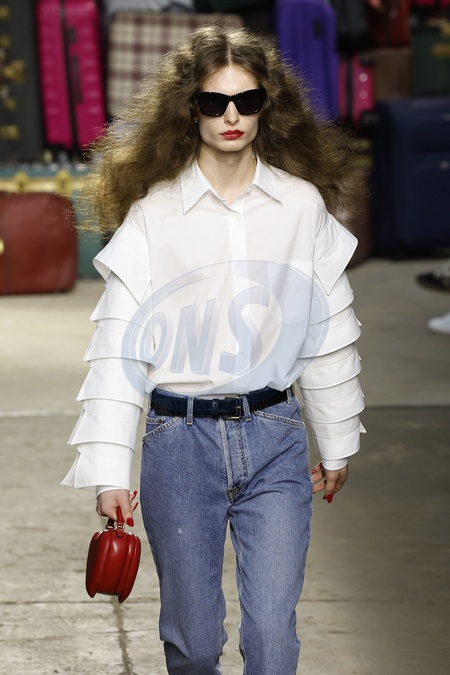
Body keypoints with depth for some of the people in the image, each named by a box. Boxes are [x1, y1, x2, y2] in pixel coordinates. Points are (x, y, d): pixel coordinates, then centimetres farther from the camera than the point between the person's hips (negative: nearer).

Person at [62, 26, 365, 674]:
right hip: (180, 438, -1)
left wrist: (338, 444, 15)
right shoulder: (152, 212, -2)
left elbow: (328, 329, 11)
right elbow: (119, 343, -4)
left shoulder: (304, 204, 3)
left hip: (274, 435, 1)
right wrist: (108, 469, -10)